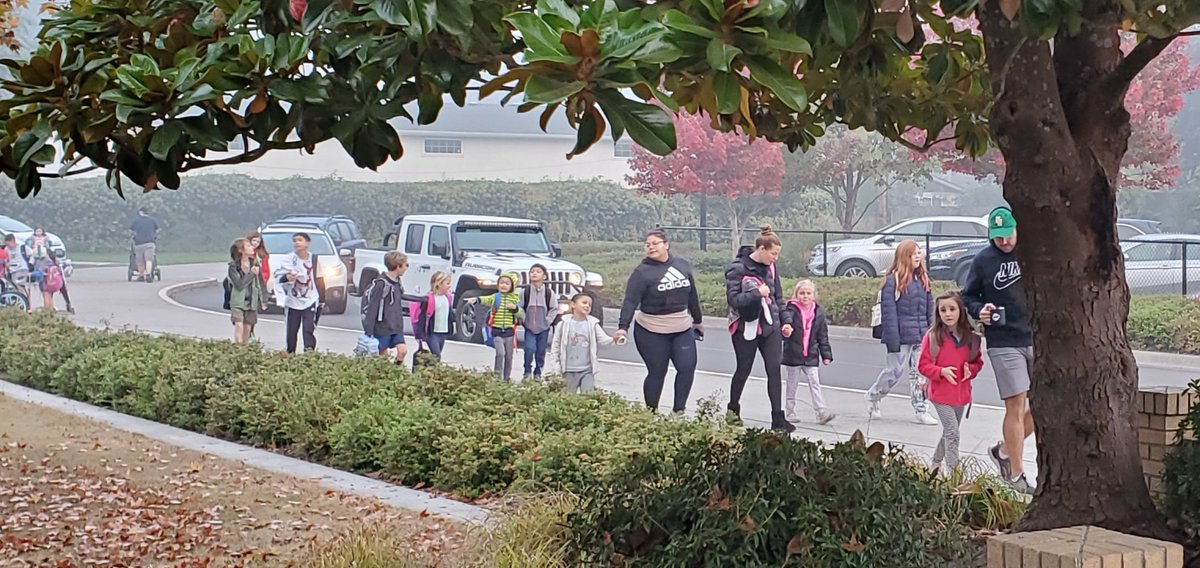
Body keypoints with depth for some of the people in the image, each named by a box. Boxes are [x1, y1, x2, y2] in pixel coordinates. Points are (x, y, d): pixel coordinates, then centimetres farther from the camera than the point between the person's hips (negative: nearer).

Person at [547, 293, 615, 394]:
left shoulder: (593, 325, 3)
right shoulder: (564, 324, -1)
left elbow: (603, 340, -4)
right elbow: (555, 347, 3)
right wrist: (556, 367, -2)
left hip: (587, 370, 1)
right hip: (569, 371, -1)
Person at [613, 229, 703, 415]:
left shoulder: (682, 266, 4)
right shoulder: (642, 272, -12)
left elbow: (692, 296, 14)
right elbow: (630, 301, -20)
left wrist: (698, 319, 22)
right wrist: (623, 327, -32)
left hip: (682, 329, 4)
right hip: (652, 332, -4)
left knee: (687, 367, -4)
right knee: (657, 372, 1)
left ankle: (678, 410, 8)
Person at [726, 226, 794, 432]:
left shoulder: (769, 267, 6)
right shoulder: (738, 269, -13)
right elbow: (733, 299, -19)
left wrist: (784, 321, 11)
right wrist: (757, 293, -24)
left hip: (770, 326, 5)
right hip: (747, 328, -5)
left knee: (775, 370, -4)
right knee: (743, 371, 8)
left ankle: (778, 418, -4)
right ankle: (733, 410, 31)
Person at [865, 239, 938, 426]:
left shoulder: (922, 279, 11)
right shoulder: (893, 280, -10)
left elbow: (929, 308, 15)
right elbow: (889, 311, -13)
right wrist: (892, 340, -17)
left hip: (921, 336, 6)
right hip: (902, 336, -6)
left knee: (920, 373, 6)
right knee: (895, 371, 1)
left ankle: (921, 410, 11)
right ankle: (873, 397, 25)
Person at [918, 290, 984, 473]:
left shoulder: (971, 338, 0)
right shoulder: (932, 337, -10)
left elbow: (978, 362, 11)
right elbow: (923, 365, -8)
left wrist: (970, 369, -11)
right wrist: (941, 371, -23)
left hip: (961, 395, 5)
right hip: (940, 394, -5)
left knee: (949, 433, 17)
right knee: (952, 433, -12)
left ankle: (936, 464, 36)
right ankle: (951, 471, -7)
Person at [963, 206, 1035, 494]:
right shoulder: (984, 260, -1)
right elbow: (968, 296, 7)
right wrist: (979, 310, -13)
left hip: (1037, 340, 3)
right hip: (1003, 343, -3)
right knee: (1016, 406, -5)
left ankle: (1004, 450, 26)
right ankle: (1016, 475, 5)